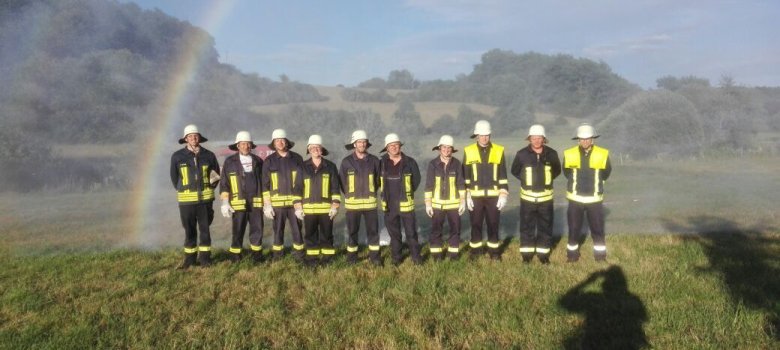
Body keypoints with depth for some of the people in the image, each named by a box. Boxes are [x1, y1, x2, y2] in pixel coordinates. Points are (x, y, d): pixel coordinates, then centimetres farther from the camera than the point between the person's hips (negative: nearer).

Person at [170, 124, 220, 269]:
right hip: (186, 200, 0)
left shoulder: (209, 155, 2)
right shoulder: (177, 156, -1)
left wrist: (209, 189, 6)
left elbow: (216, 174, 13)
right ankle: (189, 258, 19)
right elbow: (174, 177, 10)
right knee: (189, 230, 8)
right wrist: (183, 191, 8)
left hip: (205, 198, 1)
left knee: (205, 229, 7)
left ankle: (205, 257, 16)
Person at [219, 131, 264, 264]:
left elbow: (264, 182, 15)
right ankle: (235, 257, 14)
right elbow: (224, 183, 1)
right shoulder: (230, 162, 1)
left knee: (257, 229, 4)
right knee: (238, 231, 1)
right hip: (238, 203, -2)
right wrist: (225, 202, -5)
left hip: (256, 202, 2)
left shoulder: (258, 161, 10)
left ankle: (257, 255, 18)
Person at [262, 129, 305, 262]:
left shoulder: (297, 158, 3)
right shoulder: (269, 161, 3)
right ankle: (277, 255, 20)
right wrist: (267, 204, -3)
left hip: (295, 202, 0)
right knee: (278, 229, 8)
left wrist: (301, 201, 3)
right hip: (277, 202, 0)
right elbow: (265, 184, 3)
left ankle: (299, 254, 15)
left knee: (297, 228, 3)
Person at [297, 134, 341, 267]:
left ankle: (327, 258, 17)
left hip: (326, 208, -1)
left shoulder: (330, 166, 3)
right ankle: (312, 258, 17)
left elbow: (335, 188, 2)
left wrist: (335, 206, -5)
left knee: (326, 235, 6)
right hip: (308, 208, 1)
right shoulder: (303, 167, 6)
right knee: (310, 235, 7)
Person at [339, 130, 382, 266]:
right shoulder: (346, 161, -3)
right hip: (352, 203, -1)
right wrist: (350, 195, 7)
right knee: (352, 231, 8)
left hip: (370, 202, 1)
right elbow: (342, 181, 6)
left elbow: (378, 179, 12)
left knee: (373, 230, 5)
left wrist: (370, 193, 10)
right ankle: (351, 256, 21)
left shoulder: (374, 160, 0)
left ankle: (374, 256, 18)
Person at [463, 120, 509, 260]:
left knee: (493, 225, 7)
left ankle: (494, 251, 20)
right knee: (476, 224, 7)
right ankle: (475, 251, 20)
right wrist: (467, 195, -2)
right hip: (475, 195, 0)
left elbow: (503, 175, 3)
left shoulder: (499, 150, 2)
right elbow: (465, 176, 4)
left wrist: (503, 195, -3)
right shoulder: (469, 151, 1)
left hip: (493, 195, 0)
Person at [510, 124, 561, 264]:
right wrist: (526, 179, 0)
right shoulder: (522, 154, -7)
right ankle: (526, 253, 18)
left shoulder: (551, 153, -3)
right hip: (527, 197, -1)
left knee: (545, 227, 9)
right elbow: (515, 171, 8)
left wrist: (547, 179, 2)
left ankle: (543, 253, 22)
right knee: (527, 226, 7)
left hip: (546, 197, 1)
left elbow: (557, 170, 14)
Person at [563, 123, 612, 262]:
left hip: (594, 198, 0)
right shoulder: (570, 154, -6)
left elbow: (606, 174, 8)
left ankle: (600, 254, 21)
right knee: (574, 228, 8)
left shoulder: (602, 154, -6)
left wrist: (593, 181, 3)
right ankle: (572, 253, 22)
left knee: (597, 228, 7)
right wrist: (578, 181, 5)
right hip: (575, 198, 0)